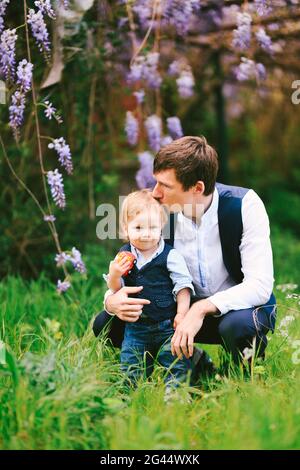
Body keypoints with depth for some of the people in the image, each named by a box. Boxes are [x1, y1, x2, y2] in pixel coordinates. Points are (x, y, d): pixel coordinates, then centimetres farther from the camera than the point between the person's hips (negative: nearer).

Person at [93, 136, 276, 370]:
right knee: (106, 323, -10)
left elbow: (260, 286, -28)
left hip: (240, 306, -4)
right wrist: (113, 300, -30)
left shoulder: (244, 205, -22)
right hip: (186, 308, 4)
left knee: (237, 326, -40)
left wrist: (202, 309, -40)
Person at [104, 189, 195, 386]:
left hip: (167, 326, -4)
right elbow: (115, 289, 8)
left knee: (176, 366, -2)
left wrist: (182, 313, -17)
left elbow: (183, 286, -7)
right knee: (130, 371, 10)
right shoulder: (124, 256, 2)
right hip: (136, 327, 4)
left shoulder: (171, 256, -10)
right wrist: (114, 275, -12)